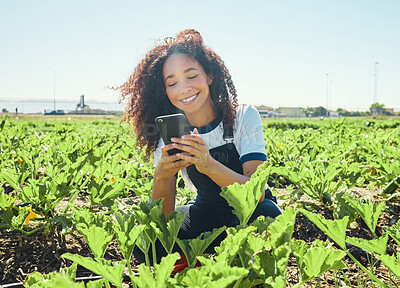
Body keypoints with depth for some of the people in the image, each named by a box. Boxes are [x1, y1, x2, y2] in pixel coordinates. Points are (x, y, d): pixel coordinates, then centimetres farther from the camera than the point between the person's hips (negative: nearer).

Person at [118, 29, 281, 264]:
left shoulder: (243, 117, -19)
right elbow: (164, 216, -17)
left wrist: (210, 165, -47)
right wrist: (161, 177, -39)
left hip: (249, 210, -1)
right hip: (206, 212, 1)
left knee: (266, 214, -36)